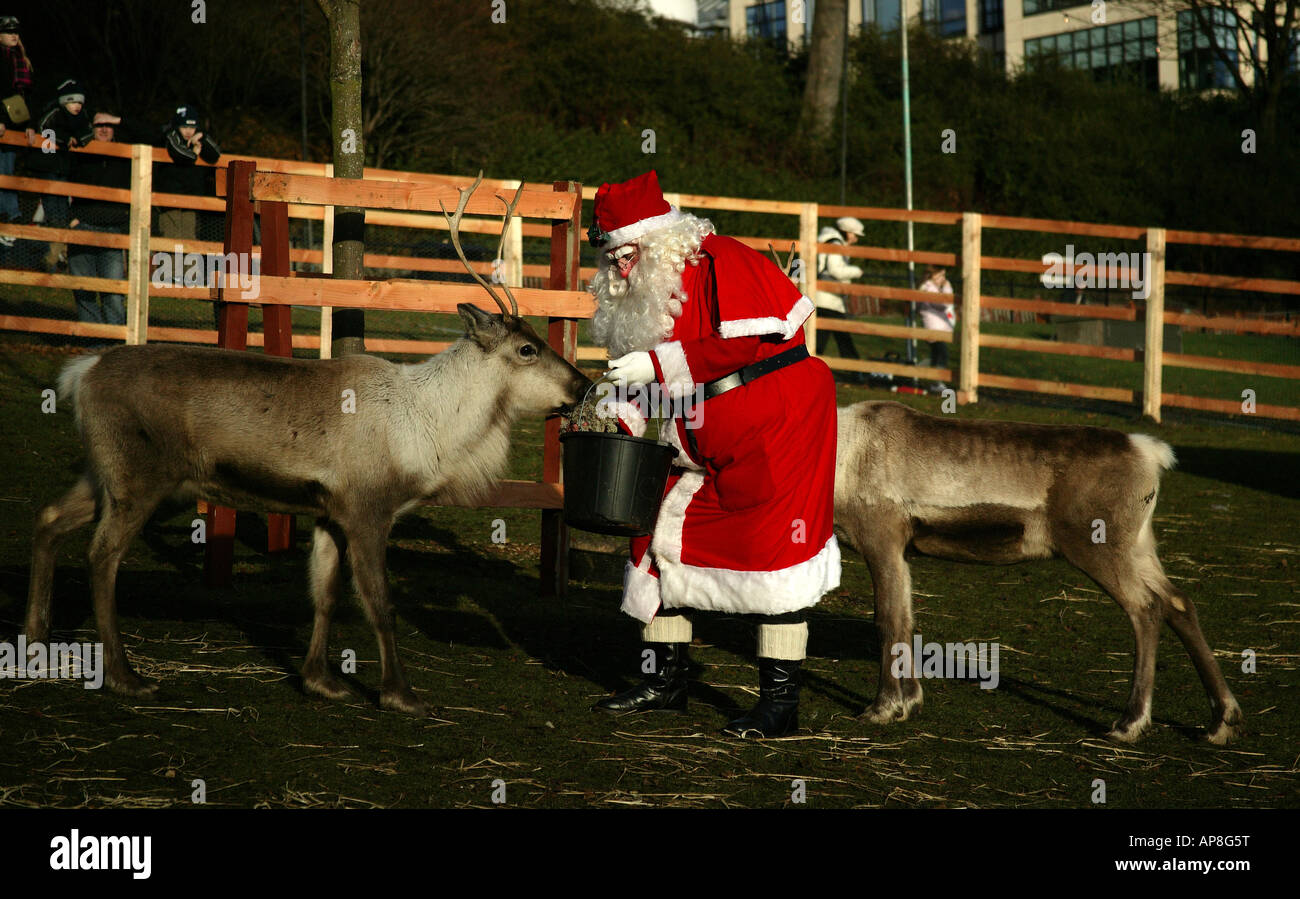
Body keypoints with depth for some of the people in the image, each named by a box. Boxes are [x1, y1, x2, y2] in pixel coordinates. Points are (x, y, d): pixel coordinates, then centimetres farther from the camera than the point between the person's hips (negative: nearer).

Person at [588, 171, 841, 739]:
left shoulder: (723, 266, -18)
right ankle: (664, 680, 22)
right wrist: (617, 418, -2)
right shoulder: (644, 290, 9)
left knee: (773, 549, -9)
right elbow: (641, 366, 16)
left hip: (776, 430, -9)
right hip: (707, 445, 9)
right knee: (664, 536, 9)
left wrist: (661, 363, -28)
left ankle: (780, 701, -4)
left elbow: (750, 343, -28)